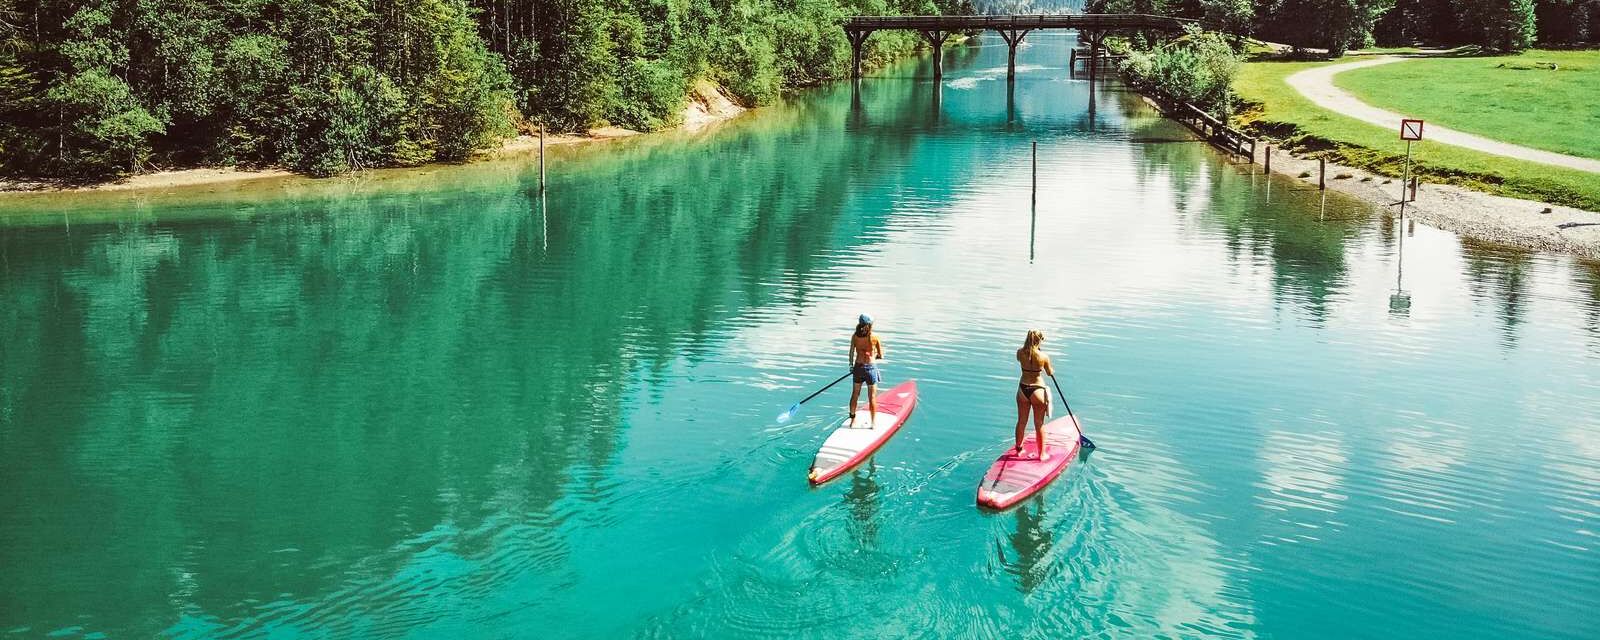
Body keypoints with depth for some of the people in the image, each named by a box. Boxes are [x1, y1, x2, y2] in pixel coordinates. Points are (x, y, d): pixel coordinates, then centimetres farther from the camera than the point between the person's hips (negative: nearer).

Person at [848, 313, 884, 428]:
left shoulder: (855, 336, -5)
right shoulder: (875, 337, -11)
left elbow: (851, 353, -2)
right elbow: (881, 356, -4)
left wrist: (851, 365, 13)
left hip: (858, 367, 3)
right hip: (871, 368, -3)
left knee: (855, 395, 16)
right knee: (872, 397, 8)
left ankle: (852, 420, 25)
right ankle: (873, 422, 15)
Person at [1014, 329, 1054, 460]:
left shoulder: (1020, 353, -8)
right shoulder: (1043, 357, -17)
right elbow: (1050, 373, 1)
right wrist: (1052, 371, 24)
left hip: (1023, 389, 3)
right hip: (1037, 390, -3)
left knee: (1021, 421, 17)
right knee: (1039, 424, 8)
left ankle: (1018, 450, 30)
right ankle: (1042, 454, 17)